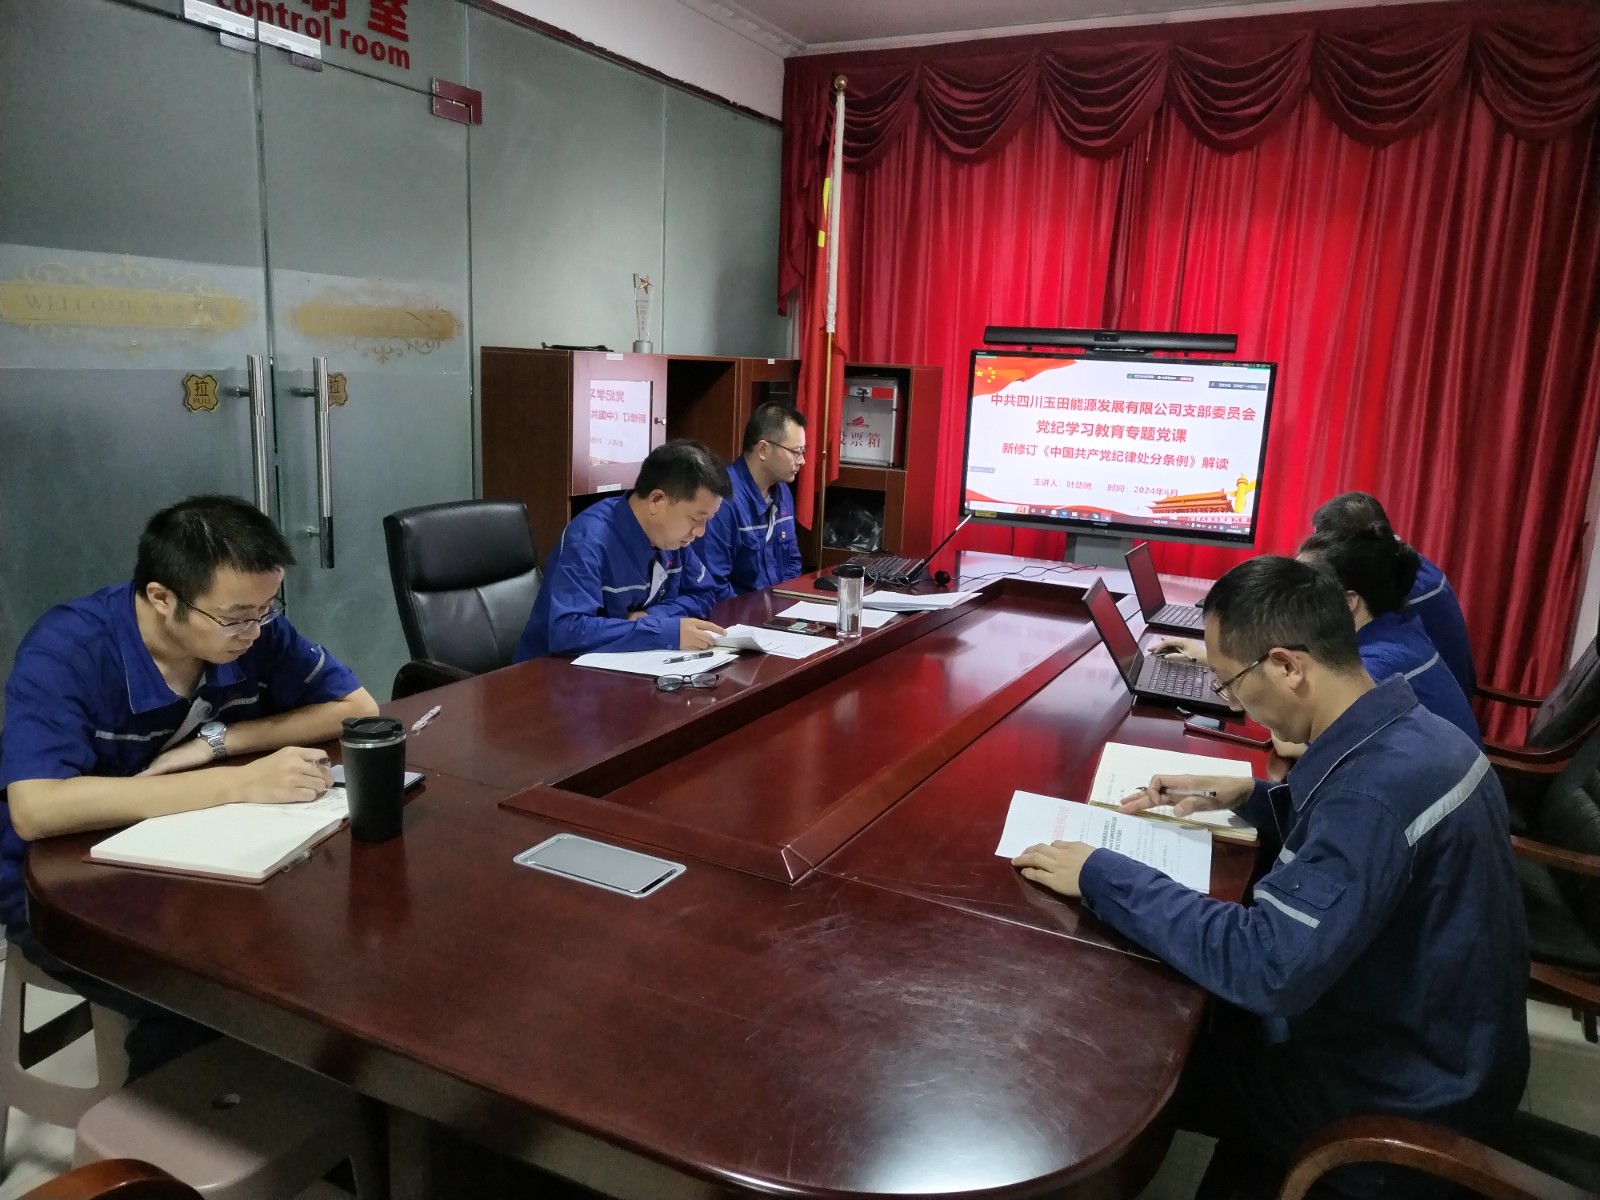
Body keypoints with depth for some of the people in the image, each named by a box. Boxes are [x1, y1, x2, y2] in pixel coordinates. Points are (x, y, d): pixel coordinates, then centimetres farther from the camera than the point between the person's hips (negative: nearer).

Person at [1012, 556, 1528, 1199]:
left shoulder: (1378, 786, -34)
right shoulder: (1412, 731, -3)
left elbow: (1266, 965, -37)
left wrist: (1102, 875, -29)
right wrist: (1251, 796, 6)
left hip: (1408, 1097, -8)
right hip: (1449, 1050, 8)